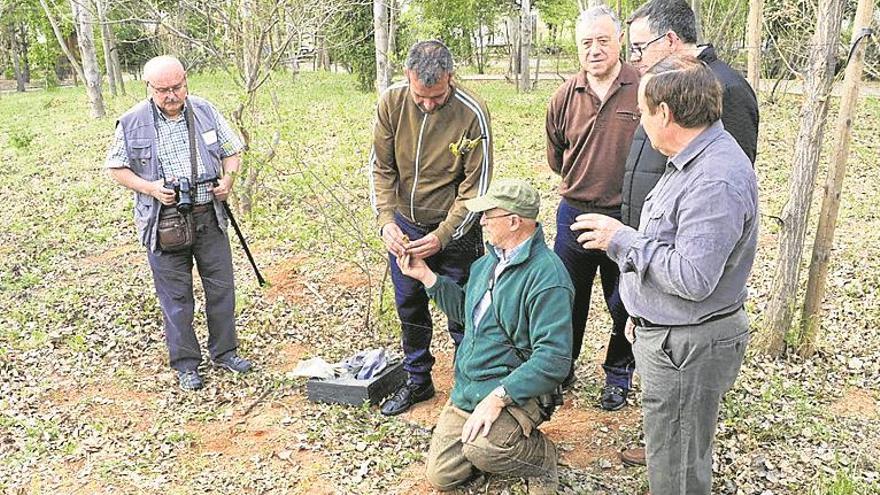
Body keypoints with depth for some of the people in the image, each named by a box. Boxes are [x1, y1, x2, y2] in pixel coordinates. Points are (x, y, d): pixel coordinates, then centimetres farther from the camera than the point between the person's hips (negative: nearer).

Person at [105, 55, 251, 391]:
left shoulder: (206, 112, 1)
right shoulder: (132, 123, -6)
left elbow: (231, 152, 11)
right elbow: (116, 168, 1)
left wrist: (228, 179, -8)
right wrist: (150, 189, -15)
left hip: (209, 216, 3)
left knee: (221, 286, 10)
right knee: (176, 294, 6)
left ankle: (224, 352, 28)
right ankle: (185, 364, 21)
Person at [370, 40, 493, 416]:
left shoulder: (472, 113, -20)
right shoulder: (392, 102, -11)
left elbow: (475, 187, -16)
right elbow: (381, 168, -4)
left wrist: (442, 236, -23)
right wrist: (386, 220, -18)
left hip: (454, 229, -4)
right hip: (404, 226, 4)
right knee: (409, 307, 16)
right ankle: (417, 381, 35)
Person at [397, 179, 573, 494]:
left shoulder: (547, 277, -21)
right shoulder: (489, 260, 8)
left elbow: (553, 359, -26)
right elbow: (465, 310, 22)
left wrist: (498, 396, -30)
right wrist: (427, 277, 12)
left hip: (513, 391, -8)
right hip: (466, 391, 8)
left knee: (480, 448, -35)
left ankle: (542, 456, -3)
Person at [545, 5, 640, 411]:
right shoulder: (565, 97, 0)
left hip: (627, 219, -3)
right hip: (574, 214, 3)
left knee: (623, 304, 14)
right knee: (567, 297, 16)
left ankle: (618, 373, 35)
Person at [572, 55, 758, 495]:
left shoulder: (716, 181, -28)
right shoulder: (693, 160, 7)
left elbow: (692, 279, -31)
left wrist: (622, 240, -20)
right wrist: (645, 312, 20)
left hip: (689, 347, -10)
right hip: (667, 334, 10)